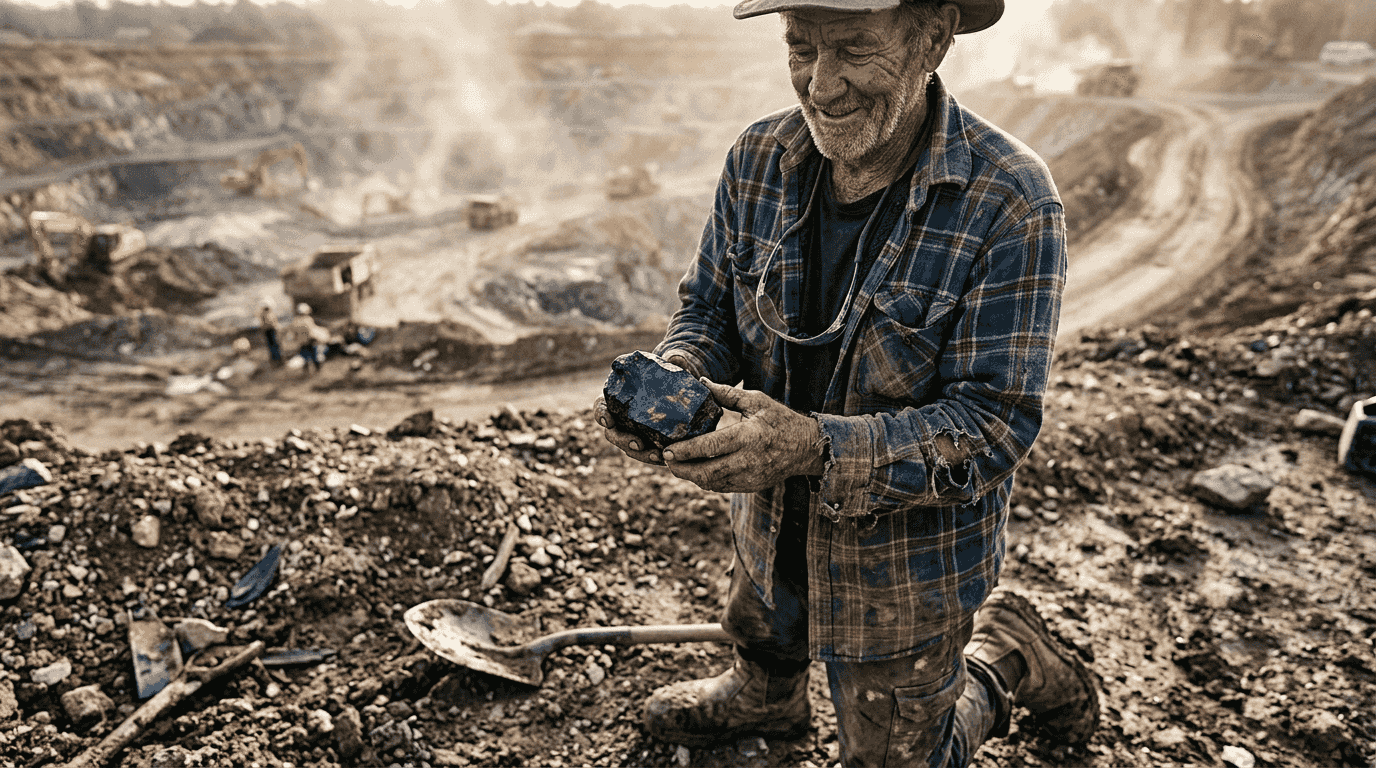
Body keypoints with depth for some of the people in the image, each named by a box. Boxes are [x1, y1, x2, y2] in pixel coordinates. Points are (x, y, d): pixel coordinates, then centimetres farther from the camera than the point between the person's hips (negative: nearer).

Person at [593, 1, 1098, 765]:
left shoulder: (1010, 204, -27)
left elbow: (993, 425, -27)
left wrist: (817, 449, -42)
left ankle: (1005, 657, 44)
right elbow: (710, 308, 0)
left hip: (907, 566, -4)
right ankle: (761, 700, 70)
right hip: (771, 530, 5)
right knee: (761, 642, 34)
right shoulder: (760, 159, -10)